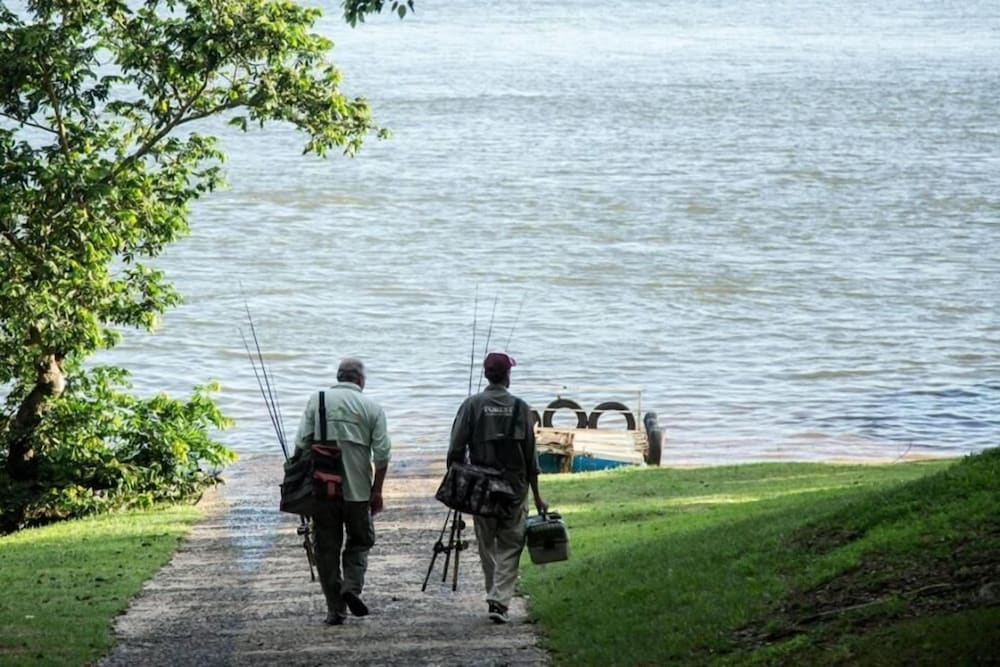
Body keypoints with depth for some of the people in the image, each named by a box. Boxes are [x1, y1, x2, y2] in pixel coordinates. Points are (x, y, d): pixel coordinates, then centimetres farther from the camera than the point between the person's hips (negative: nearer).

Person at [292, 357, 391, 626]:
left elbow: (301, 443, -2)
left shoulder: (317, 401, 3)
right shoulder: (371, 408, 1)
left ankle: (335, 609, 6)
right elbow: (382, 454, -3)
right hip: (357, 488, -1)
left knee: (327, 548, 7)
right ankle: (352, 586, -8)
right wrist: (377, 491, 5)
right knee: (359, 541, 15)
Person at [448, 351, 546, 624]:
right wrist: (536, 495, 10)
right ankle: (500, 601, -11)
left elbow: (456, 450, -5)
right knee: (509, 547, 2)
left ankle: (495, 598, 19)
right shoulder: (519, 407, 0)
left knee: (486, 546, 13)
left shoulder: (472, 405, -1)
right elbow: (530, 456, 3)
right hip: (514, 488, 0)